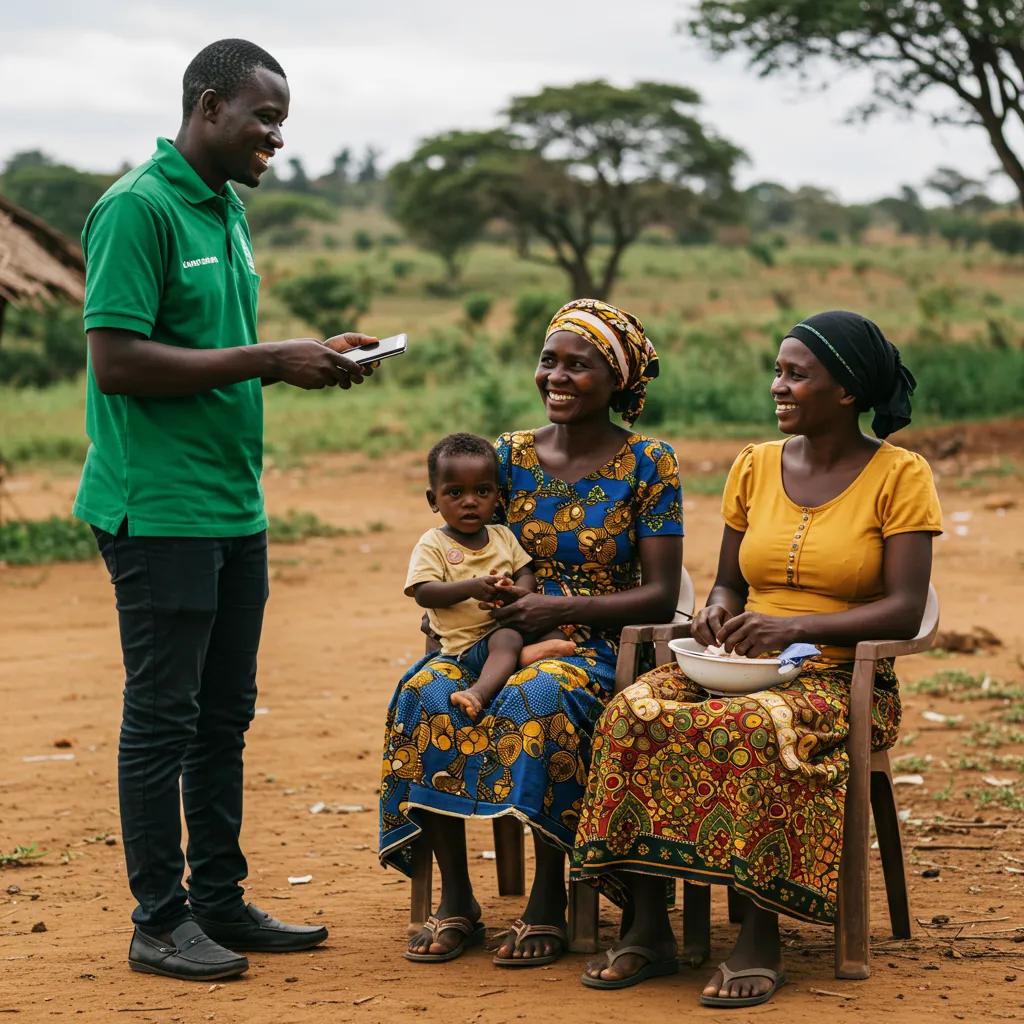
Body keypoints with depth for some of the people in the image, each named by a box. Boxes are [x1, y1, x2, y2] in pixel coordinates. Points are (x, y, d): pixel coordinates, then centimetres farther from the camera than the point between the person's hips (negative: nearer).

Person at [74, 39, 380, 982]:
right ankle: (160, 923, 6)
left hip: (234, 508, 9)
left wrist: (308, 360, 5)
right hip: (160, 508, -9)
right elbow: (119, 360, -20)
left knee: (224, 717, 13)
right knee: (163, 718, -2)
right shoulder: (138, 208, -13)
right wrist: (268, 360, -19)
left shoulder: (227, 213, 15)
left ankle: (220, 903, 22)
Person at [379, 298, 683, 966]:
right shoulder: (512, 456, 11)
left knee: (539, 697, -38)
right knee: (428, 691, -29)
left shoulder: (647, 463, 0)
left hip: (597, 645, -4)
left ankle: (548, 904, -25)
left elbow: (662, 596, -5)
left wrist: (563, 608, -18)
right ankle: (455, 901, -21)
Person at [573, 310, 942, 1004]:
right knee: (634, 714, -27)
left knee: (760, 731, -39)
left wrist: (795, 624, -22)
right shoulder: (755, 466, 13)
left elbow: (905, 609, -10)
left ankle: (761, 938, -29)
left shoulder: (899, 475, -2)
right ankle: (646, 927, -24)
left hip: (840, 680, -4)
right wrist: (717, 611, -5)